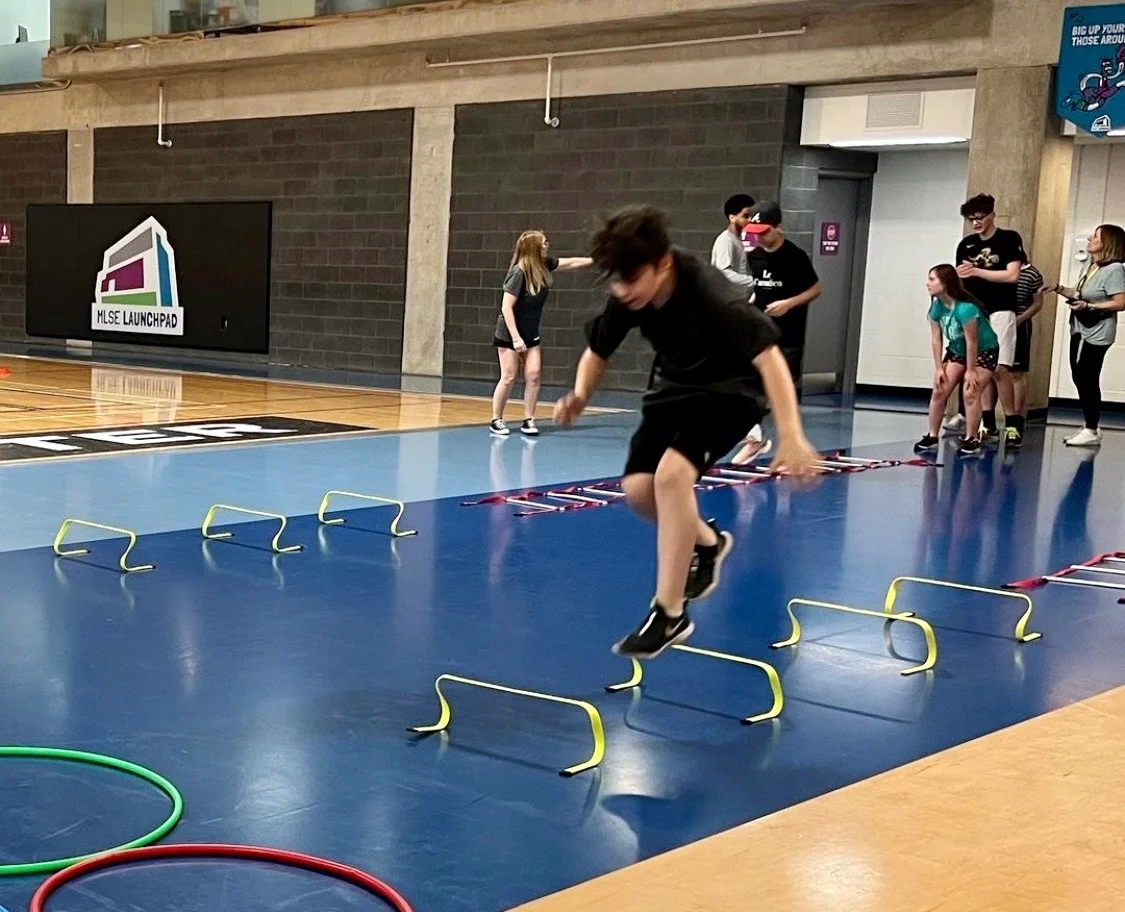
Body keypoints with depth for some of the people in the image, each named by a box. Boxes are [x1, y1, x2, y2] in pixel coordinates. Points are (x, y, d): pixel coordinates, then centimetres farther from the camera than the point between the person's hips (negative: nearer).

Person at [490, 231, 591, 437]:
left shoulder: (544, 265, -2)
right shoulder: (518, 273, -23)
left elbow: (570, 262, 13)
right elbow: (506, 307, -23)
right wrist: (515, 337, -25)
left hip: (530, 334, 7)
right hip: (509, 334, -7)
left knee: (533, 375, -1)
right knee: (509, 377, -4)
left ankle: (528, 420, 5)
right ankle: (496, 421, 8)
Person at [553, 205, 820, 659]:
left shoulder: (708, 292, -33)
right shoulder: (626, 298, -16)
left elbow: (768, 355, -38)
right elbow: (597, 352, 1)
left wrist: (791, 434, -48)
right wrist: (579, 396, -21)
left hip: (731, 390, -7)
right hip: (676, 388, 7)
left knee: (671, 473, -27)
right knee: (638, 488, -4)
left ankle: (670, 614, -15)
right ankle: (707, 542, 29)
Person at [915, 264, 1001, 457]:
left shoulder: (966, 308, -34)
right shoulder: (937, 307, -14)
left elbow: (972, 342, -28)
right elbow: (936, 338, -8)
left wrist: (970, 371, -21)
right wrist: (939, 368, -10)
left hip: (984, 352, -7)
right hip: (957, 350, 7)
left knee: (970, 393, -17)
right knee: (939, 391, -1)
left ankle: (971, 439, -6)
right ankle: (932, 436, 7)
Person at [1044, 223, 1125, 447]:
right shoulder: (1093, 267, 13)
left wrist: (1088, 306, -24)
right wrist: (1059, 289, 8)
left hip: (1096, 334, -9)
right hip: (1082, 331, 9)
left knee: (1087, 380, -7)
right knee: (1080, 378, 11)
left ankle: (1092, 431, 1)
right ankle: (1090, 428, 18)